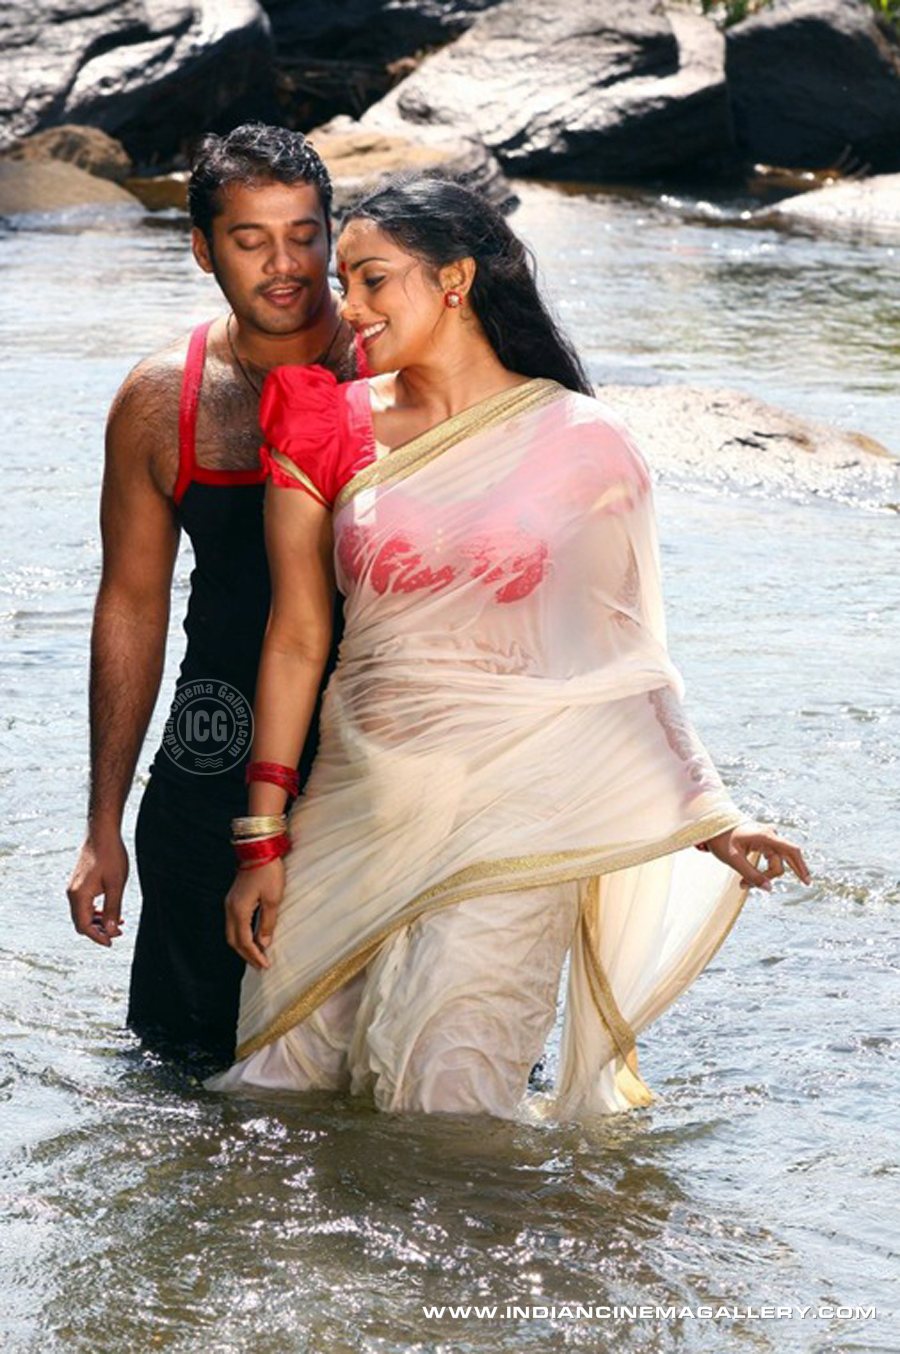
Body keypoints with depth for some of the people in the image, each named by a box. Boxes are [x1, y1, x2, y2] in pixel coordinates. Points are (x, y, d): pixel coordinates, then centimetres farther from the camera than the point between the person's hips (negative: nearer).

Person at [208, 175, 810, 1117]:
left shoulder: (579, 443, 0)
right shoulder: (328, 429, 5)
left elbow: (628, 658, 4)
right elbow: (297, 640, 6)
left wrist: (709, 819, -5)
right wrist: (263, 840, 3)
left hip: (510, 816, -3)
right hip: (358, 807, 3)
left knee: (443, 1100, -12)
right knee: (278, 1081, 2)